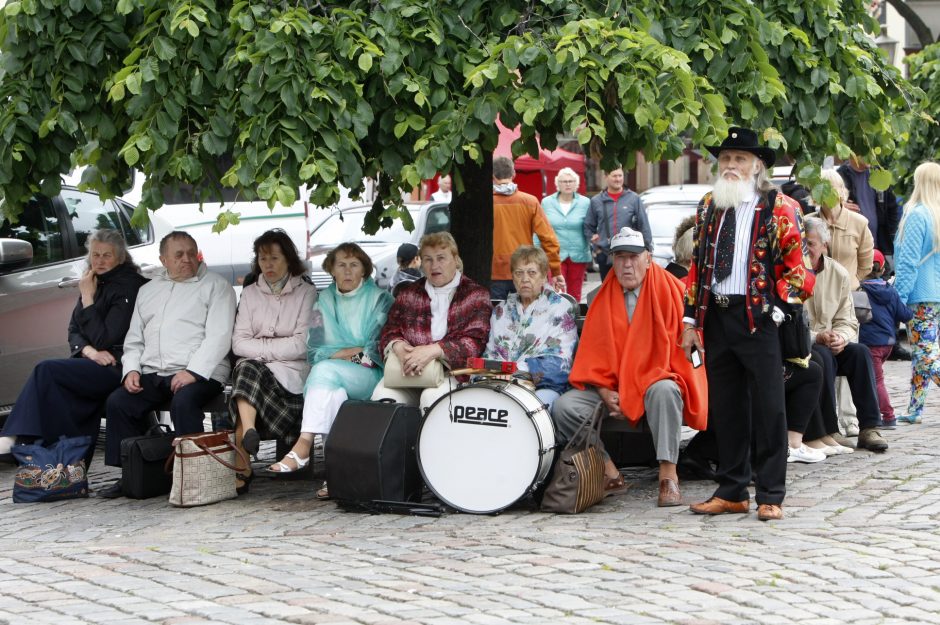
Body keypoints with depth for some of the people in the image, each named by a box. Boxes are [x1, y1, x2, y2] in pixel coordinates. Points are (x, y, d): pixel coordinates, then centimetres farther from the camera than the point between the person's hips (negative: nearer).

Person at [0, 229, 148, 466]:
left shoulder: (128, 287, -9)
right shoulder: (95, 283, 16)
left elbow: (104, 339, -14)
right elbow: (73, 331, 14)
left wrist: (88, 298, -12)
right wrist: (89, 351, -8)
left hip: (116, 368, -7)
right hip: (92, 366, 7)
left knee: (46, 371, -23)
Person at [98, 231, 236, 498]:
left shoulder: (215, 286, 5)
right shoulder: (148, 291, 24)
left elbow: (219, 336, -7)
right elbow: (134, 339, 24)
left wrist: (192, 371, -19)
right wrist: (131, 370, 3)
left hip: (199, 373, -5)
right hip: (152, 374, 6)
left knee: (184, 402, -35)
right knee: (118, 402, -17)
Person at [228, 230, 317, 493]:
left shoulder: (306, 293, 9)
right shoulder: (250, 294, 21)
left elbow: (302, 345, -4)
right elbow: (239, 343, 7)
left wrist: (261, 347, -4)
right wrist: (277, 347, -6)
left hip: (291, 372, -3)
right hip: (253, 369, 3)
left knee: (248, 370, -33)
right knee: (246, 368, -34)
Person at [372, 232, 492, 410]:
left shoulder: (476, 295, 7)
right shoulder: (409, 294, 20)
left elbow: (475, 341, -6)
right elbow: (390, 332, 15)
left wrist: (433, 350, -20)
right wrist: (399, 348, -11)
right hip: (409, 373, 3)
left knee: (432, 397, -35)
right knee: (382, 395, -26)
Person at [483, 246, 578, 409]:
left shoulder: (559, 308, 4)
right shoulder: (502, 310, 22)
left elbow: (559, 362, -7)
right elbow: (490, 352, 20)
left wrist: (519, 369, -18)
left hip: (544, 385, -4)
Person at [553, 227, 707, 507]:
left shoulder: (668, 290, -4)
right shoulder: (605, 298, 9)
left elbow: (679, 347, -9)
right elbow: (593, 353, 9)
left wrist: (640, 387, -16)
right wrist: (605, 391, -9)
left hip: (656, 381, -4)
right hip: (612, 387, 4)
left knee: (664, 391, -39)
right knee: (564, 406, -18)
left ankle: (668, 475, -34)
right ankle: (608, 471, -11)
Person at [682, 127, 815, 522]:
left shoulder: (780, 209, -1)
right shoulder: (708, 207, 13)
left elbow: (797, 267, 0)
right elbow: (697, 265, 14)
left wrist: (779, 308, -10)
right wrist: (691, 320, 9)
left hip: (758, 317, -5)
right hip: (716, 316, 5)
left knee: (767, 408, -2)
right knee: (725, 407, 9)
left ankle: (770, 496, 4)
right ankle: (731, 492, 18)